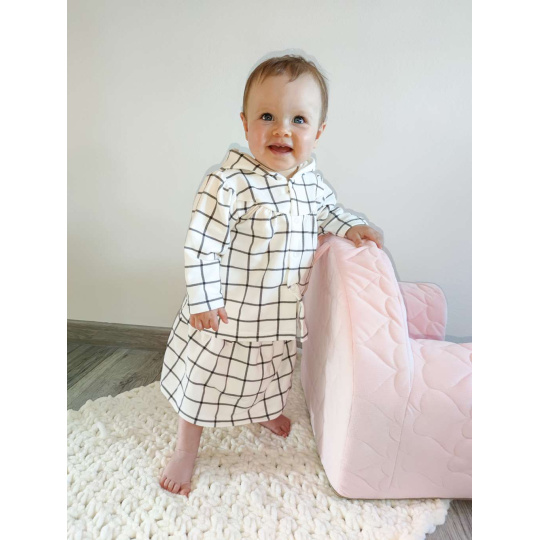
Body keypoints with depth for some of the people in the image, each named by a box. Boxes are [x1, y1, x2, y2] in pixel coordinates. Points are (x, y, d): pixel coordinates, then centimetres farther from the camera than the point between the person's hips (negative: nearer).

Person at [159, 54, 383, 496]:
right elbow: (201, 246, -21)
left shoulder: (311, 179, -3)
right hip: (227, 314, -5)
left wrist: (351, 226, 0)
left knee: (272, 373, 29)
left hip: (283, 314, 6)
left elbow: (326, 211, 17)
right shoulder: (230, 183, -25)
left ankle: (265, 411, 62)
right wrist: (203, 301, -19)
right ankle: (187, 449, 41)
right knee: (204, 381, 14)